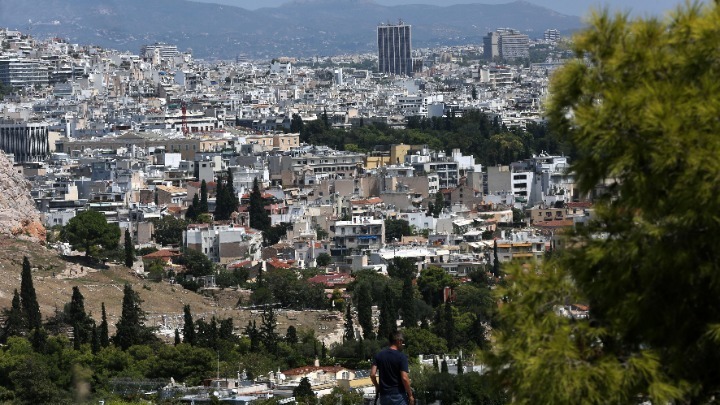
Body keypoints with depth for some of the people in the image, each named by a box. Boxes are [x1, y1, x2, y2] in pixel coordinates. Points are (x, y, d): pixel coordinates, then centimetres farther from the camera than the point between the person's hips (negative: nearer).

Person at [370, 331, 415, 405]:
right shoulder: (401, 356, -11)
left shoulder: (379, 355, 4)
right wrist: (410, 395, -7)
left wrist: (377, 387, 15)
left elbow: (372, 374, -2)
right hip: (398, 395, -5)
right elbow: (404, 378, -16)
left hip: (384, 394, 5)